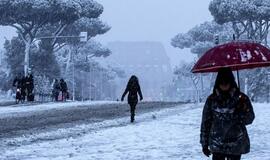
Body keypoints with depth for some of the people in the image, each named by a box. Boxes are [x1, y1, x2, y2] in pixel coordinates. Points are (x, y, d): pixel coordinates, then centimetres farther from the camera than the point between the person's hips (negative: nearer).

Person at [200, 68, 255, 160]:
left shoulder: (241, 98, 0)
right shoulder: (212, 99, 1)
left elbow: (249, 119, -3)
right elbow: (206, 122, 5)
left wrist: (243, 111, -24)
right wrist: (205, 143, 4)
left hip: (236, 145, 0)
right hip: (217, 145, 0)